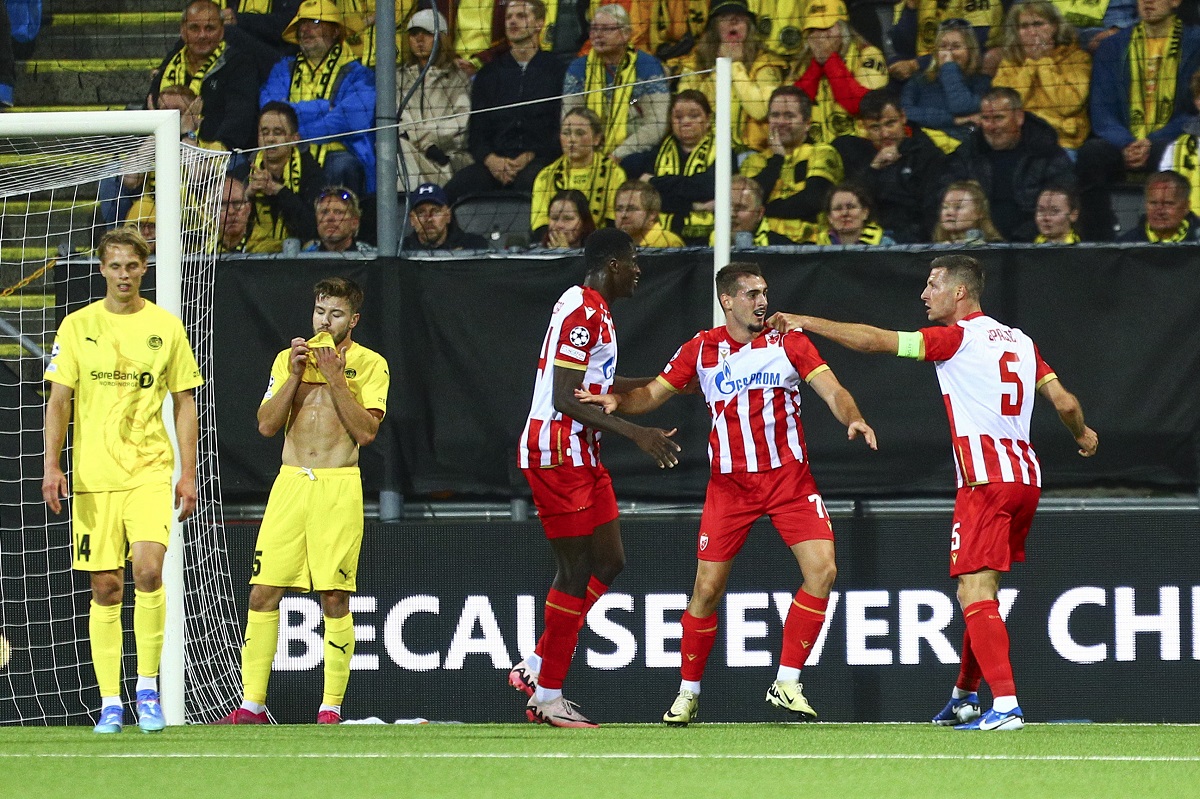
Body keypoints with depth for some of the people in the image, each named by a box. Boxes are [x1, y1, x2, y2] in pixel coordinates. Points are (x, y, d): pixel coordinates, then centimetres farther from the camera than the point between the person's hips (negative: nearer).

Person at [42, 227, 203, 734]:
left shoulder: (165, 327, 6)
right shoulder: (77, 326, 6)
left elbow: (184, 403, 10)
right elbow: (58, 401, 5)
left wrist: (188, 473, 3)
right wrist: (51, 465, -6)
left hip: (150, 469, -1)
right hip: (92, 475, 1)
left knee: (148, 569, -20)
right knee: (105, 587, 1)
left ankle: (148, 687, -7)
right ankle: (110, 703, 7)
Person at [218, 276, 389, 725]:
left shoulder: (369, 364, 4)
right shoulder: (289, 358, 13)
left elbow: (366, 431, -7)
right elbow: (267, 425, 5)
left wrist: (335, 377, -12)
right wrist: (295, 375, -5)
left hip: (339, 487, -3)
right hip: (290, 484, 3)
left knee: (335, 599, -5)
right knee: (263, 592, -2)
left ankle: (331, 706, 2)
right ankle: (252, 704, 2)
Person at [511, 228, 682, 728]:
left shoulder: (595, 310, 15)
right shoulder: (582, 312, -17)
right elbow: (567, 398, -23)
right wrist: (636, 433, -26)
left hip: (581, 455, 10)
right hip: (557, 455, -10)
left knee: (609, 563, 12)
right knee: (576, 573, -7)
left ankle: (534, 668, 17)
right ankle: (547, 696, 0)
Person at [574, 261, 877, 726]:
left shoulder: (788, 342, 1)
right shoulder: (701, 349, 3)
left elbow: (832, 391, -7)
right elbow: (652, 394, 7)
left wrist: (853, 419, -28)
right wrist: (618, 401, -14)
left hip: (790, 478, 0)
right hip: (729, 483, 0)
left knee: (823, 570, -16)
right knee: (707, 588, -4)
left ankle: (786, 684, -5)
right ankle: (688, 692, 14)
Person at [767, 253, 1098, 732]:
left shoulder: (957, 338, -4)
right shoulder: (1020, 342, 15)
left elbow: (874, 341, -8)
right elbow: (1064, 402, 14)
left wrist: (805, 322, 0)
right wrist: (1082, 436, 36)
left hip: (986, 481, -8)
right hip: (1026, 477, 8)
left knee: (976, 595, -11)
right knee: (979, 593, 20)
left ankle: (1006, 705, -23)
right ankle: (965, 698, 31)